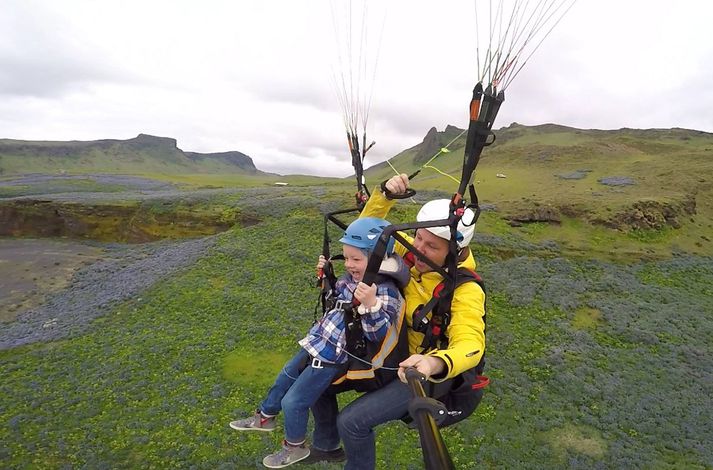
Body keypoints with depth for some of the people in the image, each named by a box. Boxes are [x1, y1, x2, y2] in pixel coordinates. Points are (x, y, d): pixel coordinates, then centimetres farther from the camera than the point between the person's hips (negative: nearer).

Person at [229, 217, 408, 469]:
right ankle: (265, 417, 53)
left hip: (333, 357, -9)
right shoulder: (354, 277, 0)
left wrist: (370, 304, -46)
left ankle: (295, 447, 32)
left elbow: (379, 334, -31)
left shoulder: (385, 291, -25)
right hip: (318, 343, 9)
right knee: (285, 376, 27)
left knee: (293, 401, 4)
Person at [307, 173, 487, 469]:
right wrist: (384, 195, -22)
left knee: (352, 420, -20)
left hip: (423, 372, -7)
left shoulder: (465, 291, -27)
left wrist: (436, 363, -62)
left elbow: (469, 344, -40)